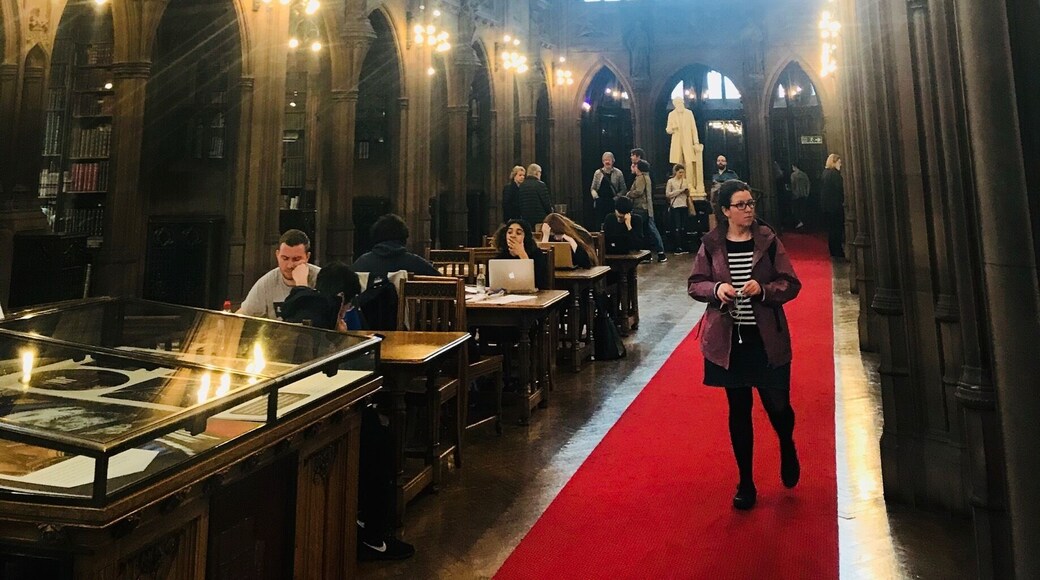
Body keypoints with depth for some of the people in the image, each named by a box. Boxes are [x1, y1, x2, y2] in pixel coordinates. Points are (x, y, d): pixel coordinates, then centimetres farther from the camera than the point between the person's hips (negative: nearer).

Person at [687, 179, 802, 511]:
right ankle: (746, 483, 22)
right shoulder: (711, 244, 0)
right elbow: (695, 285, 4)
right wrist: (716, 289, -16)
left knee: (777, 405, 6)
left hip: (767, 339, 0)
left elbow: (791, 284, -3)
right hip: (729, 340, 1)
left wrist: (763, 289, -21)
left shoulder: (768, 241, -2)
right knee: (739, 410, 8)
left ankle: (787, 447, 43)